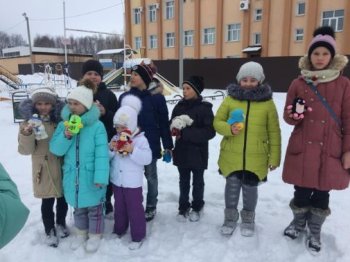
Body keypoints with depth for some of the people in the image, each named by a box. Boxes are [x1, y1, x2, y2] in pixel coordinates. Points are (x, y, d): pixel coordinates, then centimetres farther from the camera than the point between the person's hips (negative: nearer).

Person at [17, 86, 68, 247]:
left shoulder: (61, 121, -1)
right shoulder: (29, 123, -5)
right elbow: (25, 150, -9)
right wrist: (26, 134, -25)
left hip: (62, 169, 2)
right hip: (43, 171, -2)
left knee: (62, 199, 15)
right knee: (47, 202, 7)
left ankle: (61, 224, 40)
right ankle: (50, 231, 29)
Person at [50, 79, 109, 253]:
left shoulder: (97, 126, -15)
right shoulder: (64, 124, 0)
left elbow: (101, 154, -17)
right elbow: (55, 149, -3)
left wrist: (100, 177, -21)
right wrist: (66, 136, -20)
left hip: (90, 176, -4)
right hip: (72, 176, 4)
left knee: (94, 206, 13)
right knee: (78, 206, 22)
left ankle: (95, 235, 35)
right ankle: (81, 233, 44)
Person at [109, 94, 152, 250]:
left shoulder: (140, 139, -14)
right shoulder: (116, 138, 1)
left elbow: (147, 159, -21)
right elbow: (107, 158, 4)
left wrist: (133, 150, -30)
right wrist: (110, 149, -17)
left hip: (133, 182, -5)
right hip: (117, 180, 5)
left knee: (135, 209, 7)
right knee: (119, 207, 22)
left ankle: (138, 236, 22)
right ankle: (119, 230, 42)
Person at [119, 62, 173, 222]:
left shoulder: (157, 98, -7)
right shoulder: (124, 97, 3)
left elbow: (164, 123, -5)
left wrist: (168, 145, -4)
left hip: (150, 145, -3)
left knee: (151, 176, 13)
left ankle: (151, 206, 31)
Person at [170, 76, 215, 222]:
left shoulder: (204, 108, -11)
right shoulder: (179, 106, 4)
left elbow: (210, 132, -17)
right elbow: (171, 125, 10)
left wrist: (185, 133, -23)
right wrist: (174, 129, -16)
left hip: (198, 152, -3)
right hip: (182, 152, 4)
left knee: (198, 182, 14)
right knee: (184, 181, 15)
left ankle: (196, 207, 33)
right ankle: (183, 207, 31)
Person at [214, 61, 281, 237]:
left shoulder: (267, 102, 0)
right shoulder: (230, 99, 1)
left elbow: (274, 132, 3)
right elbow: (217, 122, 5)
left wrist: (274, 157, 2)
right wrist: (229, 129, -17)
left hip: (256, 157, 0)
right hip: (231, 155, 1)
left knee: (250, 187, 9)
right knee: (232, 184, 6)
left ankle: (248, 218, 34)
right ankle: (230, 217, 30)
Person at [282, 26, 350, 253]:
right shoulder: (298, 83, 3)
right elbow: (287, 115, 7)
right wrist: (294, 116, -16)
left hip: (330, 150, 0)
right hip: (302, 148, 1)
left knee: (322, 193, 8)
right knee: (301, 190, 9)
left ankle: (315, 231, 31)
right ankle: (298, 222, 36)